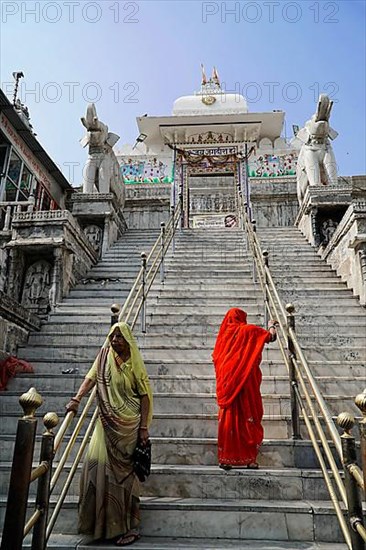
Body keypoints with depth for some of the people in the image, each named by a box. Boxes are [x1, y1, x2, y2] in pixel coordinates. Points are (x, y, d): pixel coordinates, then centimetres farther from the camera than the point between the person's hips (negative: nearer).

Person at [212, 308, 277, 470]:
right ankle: (250, 458, 6)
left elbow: (216, 357, 11)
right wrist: (272, 326, 20)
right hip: (245, 382, -4)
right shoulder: (248, 330, -2)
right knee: (248, 417, 4)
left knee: (228, 417, 7)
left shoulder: (224, 333, 9)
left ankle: (225, 459, 9)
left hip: (226, 382, 4)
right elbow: (271, 336, 0)